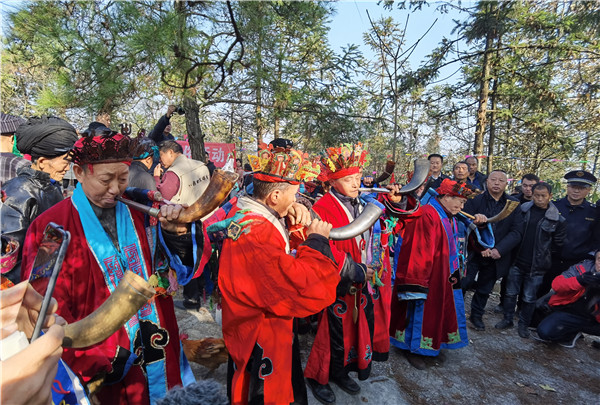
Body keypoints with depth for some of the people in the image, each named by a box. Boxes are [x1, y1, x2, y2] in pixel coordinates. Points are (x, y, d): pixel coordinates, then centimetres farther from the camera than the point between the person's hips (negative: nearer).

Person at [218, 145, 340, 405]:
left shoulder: (244, 210, -5)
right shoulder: (256, 236, -36)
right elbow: (306, 289, -38)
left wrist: (291, 209, -7)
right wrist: (317, 240, -22)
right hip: (261, 345, -9)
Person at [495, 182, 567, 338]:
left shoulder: (557, 218, -7)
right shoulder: (522, 210, -3)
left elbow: (558, 243, 2)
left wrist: (543, 252, 4)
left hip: (536, 266, -1)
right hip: (517, 261, 2)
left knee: (529, 298, 10)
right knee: (511, 293, 12)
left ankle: (524, 324, 28)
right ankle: (507, 319, 28)